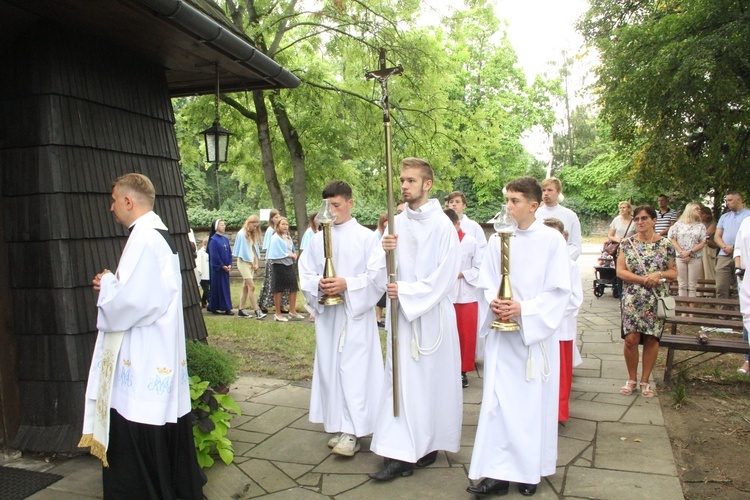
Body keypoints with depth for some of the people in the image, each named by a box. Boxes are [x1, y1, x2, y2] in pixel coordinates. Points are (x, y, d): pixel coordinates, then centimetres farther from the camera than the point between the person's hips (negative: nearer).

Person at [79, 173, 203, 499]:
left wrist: (107, 284, -6)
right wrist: (113, 284, 8)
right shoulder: (159, 234, 13)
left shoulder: (144, 239, -18)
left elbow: (131, 302, -25)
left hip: (143, 365, -10)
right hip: (160, 359, 10)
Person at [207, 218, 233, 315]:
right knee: (218, 287, -2)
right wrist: (222, 266, -13)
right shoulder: (213, 240, -9)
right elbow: (214, 255, -13)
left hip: (225, 268, 7)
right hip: (217, 268, -7)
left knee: (225, 288, 8)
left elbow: (229, 253, 12)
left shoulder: (226, 239, 11)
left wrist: (229, 265, -1)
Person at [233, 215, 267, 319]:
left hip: (251, 263, 8)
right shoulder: (242, 233, -10)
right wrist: (252, 263, -4)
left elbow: (255, 249, 12)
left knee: (246, 287, 8)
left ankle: (241, 310, 13)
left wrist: (256, 263, 2)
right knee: (252, 286, -13)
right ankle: (257, 311, -15)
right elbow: (244, 250, -11)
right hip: (244, 262, -8)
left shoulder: (253, 234, 14)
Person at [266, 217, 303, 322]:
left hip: (289, 265, 7)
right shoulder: (275, 238, -10)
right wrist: (290, 255, -11)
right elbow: (278, 253, -17)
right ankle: (278, 314, 10)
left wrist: (294, 255, -3)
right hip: (279, 266, -7)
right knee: (278, 290, 1)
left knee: (293, 288, 9)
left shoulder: (288, 237, 13)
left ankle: (292, 311, 20)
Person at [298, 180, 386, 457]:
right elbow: (305, 274, 9)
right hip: (326, 313, 5)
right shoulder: (318, 239, 8)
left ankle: (352, 431, 0)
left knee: (354, 369, -6)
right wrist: (319, 284, -12)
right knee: (329, 367, 9)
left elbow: (377, 275, -7)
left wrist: (347, 284, -18)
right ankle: (339, 426, 21)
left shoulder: (367, 237, -3)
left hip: (356, 313, -5)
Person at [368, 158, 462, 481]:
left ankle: (428, 445, 17)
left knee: (431, 379, 4)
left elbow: (445, 276, -12)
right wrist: (386, 251, -14)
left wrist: (406, 291, -15)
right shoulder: (398, 223, 7)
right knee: (400, 379, 5)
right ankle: (401, 454, 12)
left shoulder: (442, 225, -10)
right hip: (401, 312, 5)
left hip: (431, 313, -5)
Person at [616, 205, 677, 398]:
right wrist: (644, 279, -14)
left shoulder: (665, 244, 3)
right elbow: (620, 271, -3)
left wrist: (659, 274, -14)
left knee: (651, 339, 4)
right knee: (631, 339, -6)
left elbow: (674, 273, 6)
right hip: (632, 298, -1)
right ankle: (632, 379, 13)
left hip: (656, 299, 1)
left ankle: (645, 380, 19)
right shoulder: (628, 243, 3)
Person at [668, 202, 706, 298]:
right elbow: (673, 239, 1)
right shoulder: (679, 224, 7)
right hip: (680, 257, 0)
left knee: (692, 286, 0)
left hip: (695, 258, 0)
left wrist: (690, 252, -11)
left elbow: (703, 243, 3)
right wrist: (682, 252, -10)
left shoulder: (701, 226, 9)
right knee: (682, 285, 3)